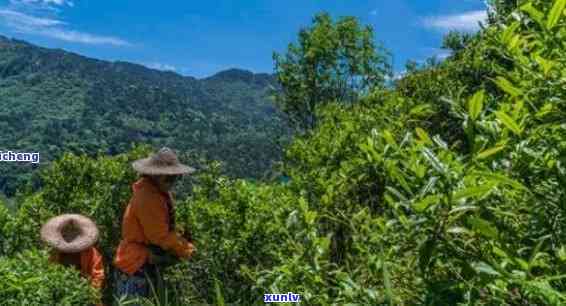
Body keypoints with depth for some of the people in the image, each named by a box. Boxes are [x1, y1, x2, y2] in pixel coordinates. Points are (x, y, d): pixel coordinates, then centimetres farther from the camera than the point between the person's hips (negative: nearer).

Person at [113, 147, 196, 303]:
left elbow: (167, 230, 11)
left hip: (148, 262, 10)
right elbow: (161, 236, -23)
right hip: (136, 264, -10)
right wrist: (188, 251, -14)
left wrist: (186, 245, 1)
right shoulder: (148, 197, -25)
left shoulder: (159, 192, 6)